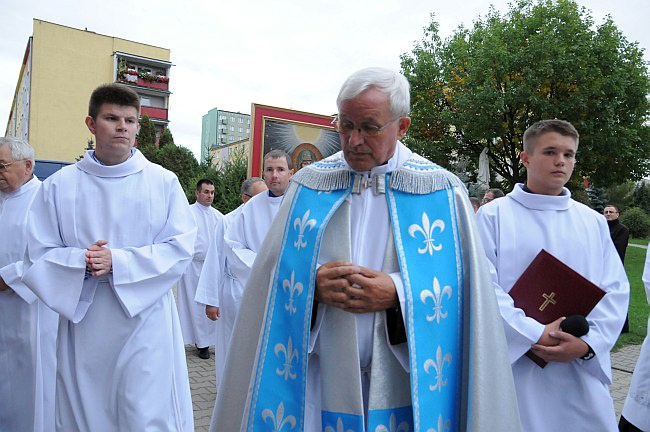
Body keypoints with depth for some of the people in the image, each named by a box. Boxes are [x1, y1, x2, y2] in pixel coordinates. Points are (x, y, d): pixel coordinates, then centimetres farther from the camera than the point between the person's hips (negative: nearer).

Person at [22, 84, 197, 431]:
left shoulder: (163, 182, 0)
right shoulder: (59, 186, 3)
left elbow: (181, 248, -5)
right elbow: (39, 257, 2)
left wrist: (118, 261, -16)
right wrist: (81, 261, -18)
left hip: (146, 324, -1)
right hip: (83, 327, 2)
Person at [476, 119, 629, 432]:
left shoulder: (593, 222, 10)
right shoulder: (493, 216, -4)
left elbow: (615, 290, 5)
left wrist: (588, 343, -10)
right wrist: (535, 335, -17)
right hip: (515, 366, -3)